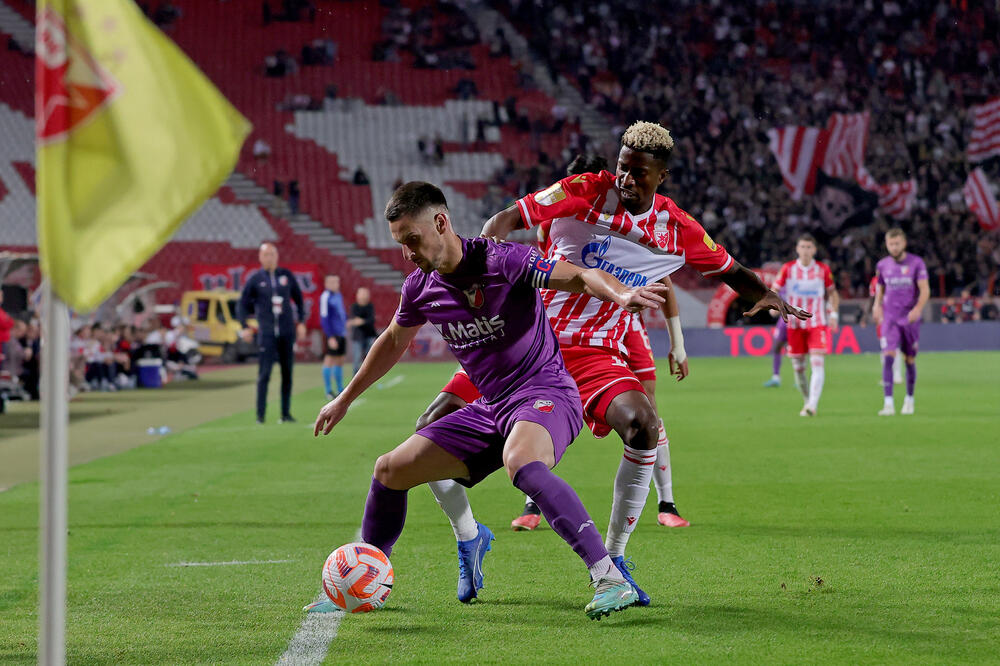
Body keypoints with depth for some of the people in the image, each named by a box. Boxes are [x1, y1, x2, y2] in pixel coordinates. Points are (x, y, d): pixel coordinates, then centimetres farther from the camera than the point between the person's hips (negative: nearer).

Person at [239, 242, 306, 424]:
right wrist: (245, 327, 1)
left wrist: (301, 322, 9)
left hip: (287, 331, 3)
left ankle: (286, 413, 12)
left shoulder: (287, 275, 6)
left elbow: (298, 298, 15)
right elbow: (243, 303, 8)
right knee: (264, 374, -8)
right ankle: (260, 414, -5)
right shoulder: (255, 279, 0)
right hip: (266, 332, -3)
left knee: (287, 373, 5)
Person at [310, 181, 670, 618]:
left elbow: (578, 277, -22)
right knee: (390, 470, 3)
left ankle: (610, 580, -42)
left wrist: (620, 294, -44)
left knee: (520, 462, -40)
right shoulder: (420, 287, 5)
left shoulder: (502, 261, -16)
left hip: (545, 393, -8)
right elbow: (394, 341, 24)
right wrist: (345, 400, 31)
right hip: (490, 408, 8)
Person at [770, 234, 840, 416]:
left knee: (818, 363, -16)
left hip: (818, 324, -1)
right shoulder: (788, 269, -1)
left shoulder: (823, 269, 0)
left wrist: (834, 314, 0)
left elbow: (832, 292, 12)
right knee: (798, 366, 6)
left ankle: (812, 405, -22)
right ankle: (807, 400, 25)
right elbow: (774, 290, 3)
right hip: (795, 324, 1)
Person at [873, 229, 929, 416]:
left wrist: (918, 308, -23)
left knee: (910, 360, 6)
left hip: (910, 319, -1)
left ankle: (909, 399, 26)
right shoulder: (882, 265, 6)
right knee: (889, 357, -15)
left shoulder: (916, 263, -4)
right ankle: (888, 403, -21)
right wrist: (877, 305, 7)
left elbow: (925, 290, -8)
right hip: (890, 318, 1)